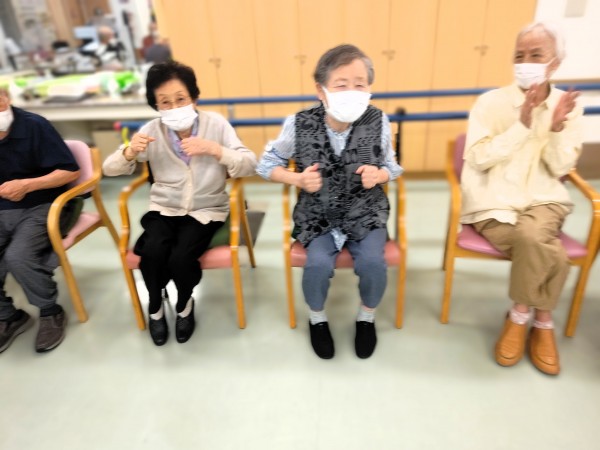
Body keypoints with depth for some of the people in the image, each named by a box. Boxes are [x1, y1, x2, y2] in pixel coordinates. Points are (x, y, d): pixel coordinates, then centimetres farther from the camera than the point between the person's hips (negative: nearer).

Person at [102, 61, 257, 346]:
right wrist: (130, 152, -22)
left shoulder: (215, 124, -6)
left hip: (206, 210, -2)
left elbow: (250, 166, -12)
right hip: (164, 209, 2)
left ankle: (185, 304, 11)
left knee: (180, 258, -26)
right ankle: (155, 307, 9)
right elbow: (109, 169, 0)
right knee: (152, 253, -25)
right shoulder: (152, 131, -1)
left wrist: (215, 150, -28)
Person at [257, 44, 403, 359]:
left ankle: (366, 318, 13)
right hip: (317, 215, 0)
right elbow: (267, 164, 1)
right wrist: (299, 179, -17)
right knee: (318, 264, -25)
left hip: (365, 213, 1)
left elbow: (391, 167, 6)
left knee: (373, 263, -23)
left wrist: (378, 175, -18)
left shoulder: (378, 122, -10)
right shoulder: (298, 125, -13)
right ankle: (317, 319, 12)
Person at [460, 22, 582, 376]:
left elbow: (560, 169, 1)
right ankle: (542, 321, 3)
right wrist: (523, 125, -20)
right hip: (494, 202, -2)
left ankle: (521, 314, -5)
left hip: (543, 199, 2)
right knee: (548, 252, -26)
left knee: (533, 237, -32)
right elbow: (478, 159, -13)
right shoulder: (492, 101, -4)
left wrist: (558, 128, -15)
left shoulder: (568, 105, 5)